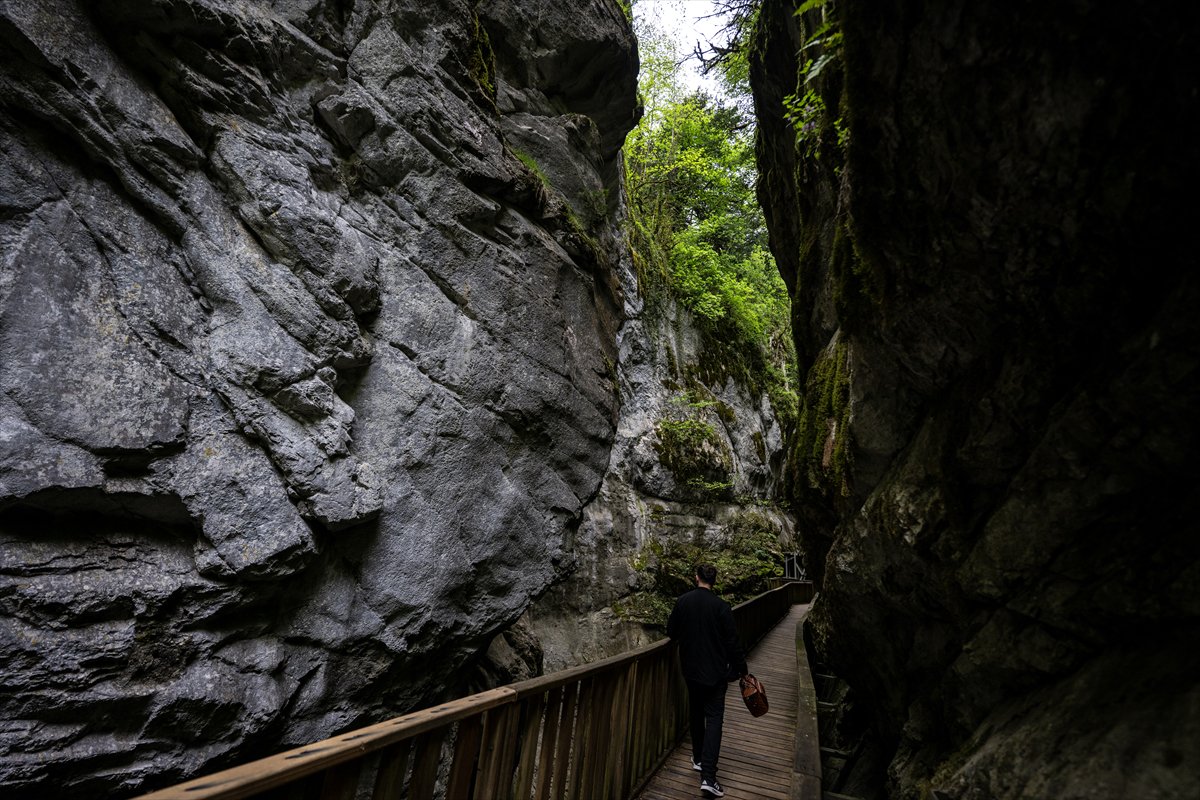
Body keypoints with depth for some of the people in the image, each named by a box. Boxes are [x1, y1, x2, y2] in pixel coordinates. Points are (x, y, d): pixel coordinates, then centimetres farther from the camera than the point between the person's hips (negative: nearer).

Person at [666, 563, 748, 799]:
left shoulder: (682, 601, -6)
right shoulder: (721, 606, -16)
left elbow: (671, 632, 3)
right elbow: (733, 642, -12)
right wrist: (740, 669, 0)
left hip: (690, 669, 4)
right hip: (715, 672, -3)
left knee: (696, 714, 21)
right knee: (714, 719, 1)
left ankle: (698, 759, 34)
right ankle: (708, 777, -5)